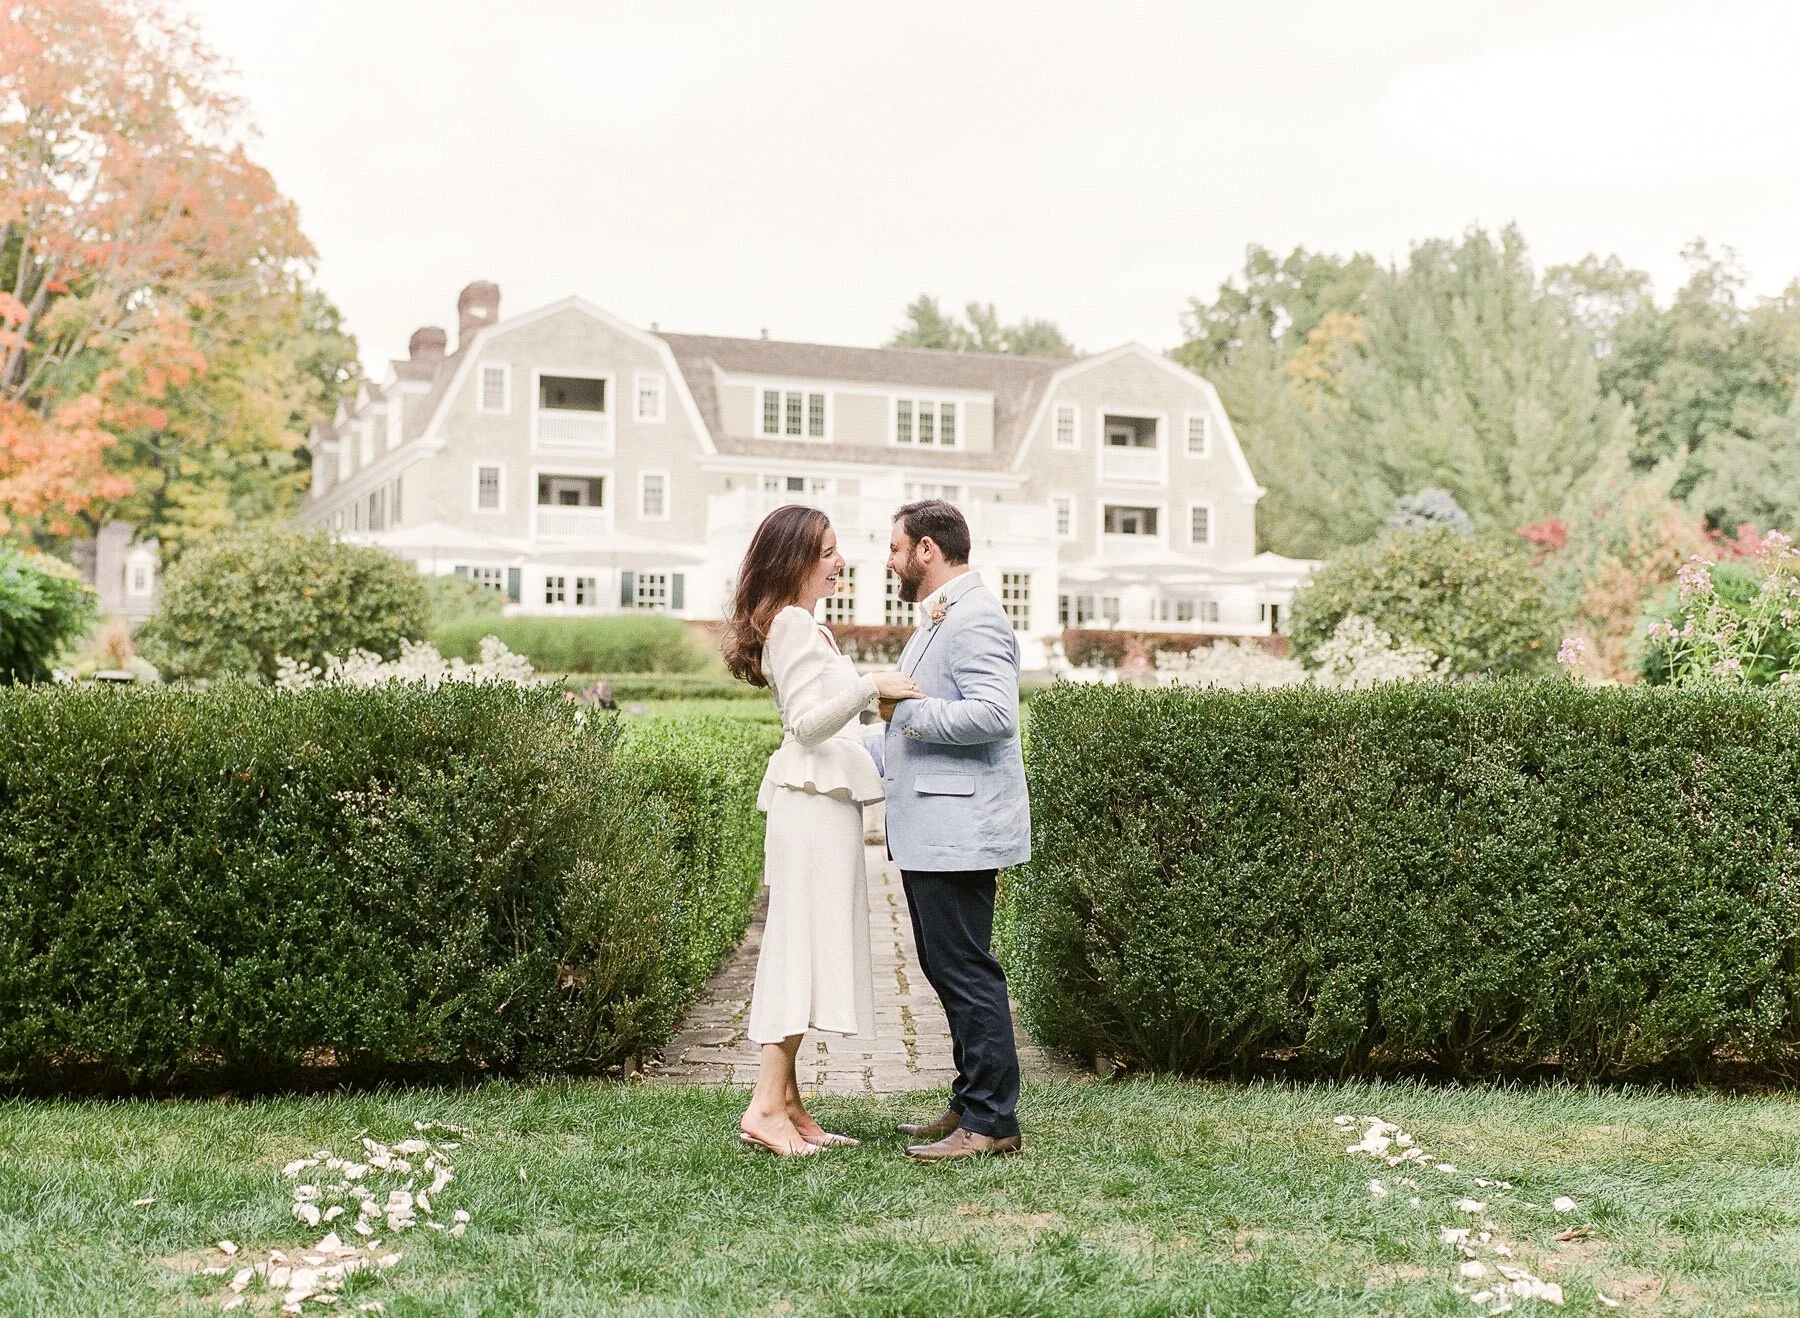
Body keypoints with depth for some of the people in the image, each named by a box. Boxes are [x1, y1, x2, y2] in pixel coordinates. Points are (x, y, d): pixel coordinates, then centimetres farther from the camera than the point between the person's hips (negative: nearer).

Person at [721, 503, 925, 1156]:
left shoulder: (804, 627, 21)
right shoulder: (792, 624, -10)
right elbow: (807, 721, -20)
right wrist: (870, 686, -27)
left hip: (823, 800, 10)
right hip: (815, 800, -10)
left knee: (803, 950, 8)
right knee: (807, 946, -11)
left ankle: (787, 1104, 10)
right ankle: (766, 1107, -11)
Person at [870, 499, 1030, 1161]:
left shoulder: (974, 618, -14)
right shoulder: (938, 620, 21)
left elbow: (994, 714, -27)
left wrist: (905, 710, -17)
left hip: (956, 829, -11)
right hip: (929, 830, 11)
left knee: (965, 970, -7)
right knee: (948, 968, 15)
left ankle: (991, 1121, -1)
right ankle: (971, 1105, 23)